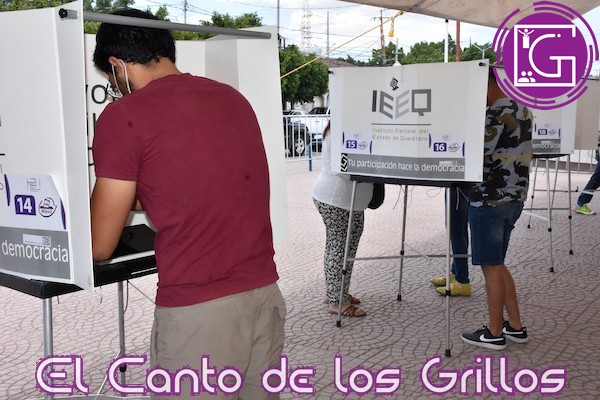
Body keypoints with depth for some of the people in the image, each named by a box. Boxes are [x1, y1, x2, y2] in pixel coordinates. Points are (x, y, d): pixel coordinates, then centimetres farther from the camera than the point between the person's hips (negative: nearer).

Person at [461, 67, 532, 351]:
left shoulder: (496, 114, -19)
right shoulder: (521, 109, 11)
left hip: (490, 200, -9)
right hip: (514, 197, 9)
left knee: (491, 267, 2)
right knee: (496, 264, 18)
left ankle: (495, 334, 13)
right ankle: (515, 327, 24)